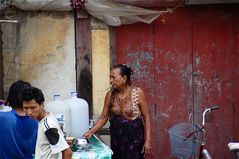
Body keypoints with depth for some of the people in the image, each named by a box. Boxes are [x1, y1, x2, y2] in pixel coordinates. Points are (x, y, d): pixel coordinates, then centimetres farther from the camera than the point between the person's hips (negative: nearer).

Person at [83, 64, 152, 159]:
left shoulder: (138, 93, -10)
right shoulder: (110, 94, 0)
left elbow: (146, 117, -7)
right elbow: (104, 117, 5)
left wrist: (148, 141, -12)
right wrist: (90, 132, -6)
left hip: (134, 137, -3)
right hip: (116, 138, 3)